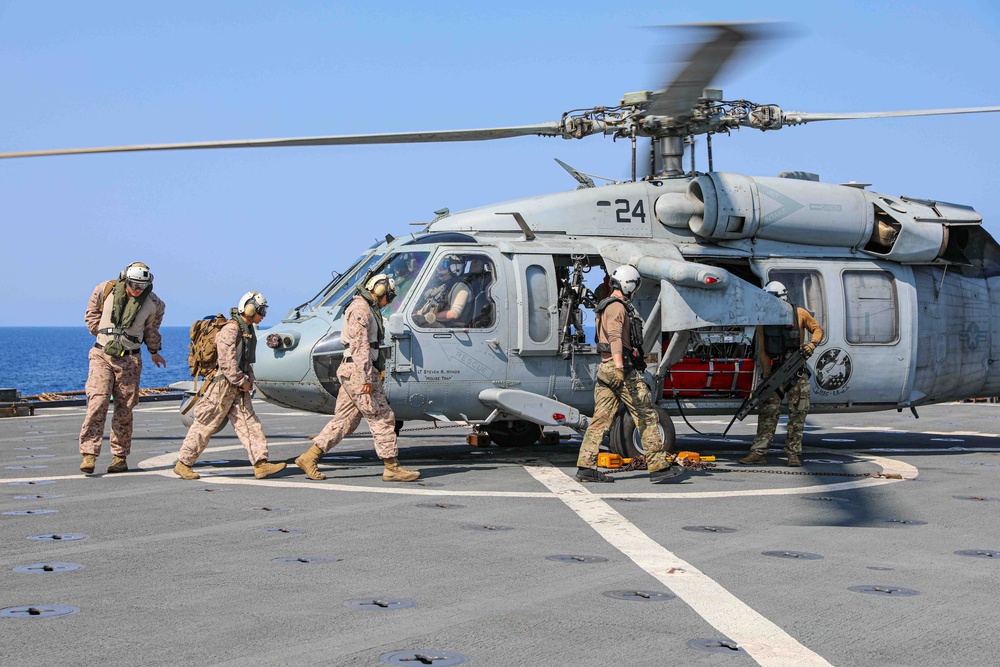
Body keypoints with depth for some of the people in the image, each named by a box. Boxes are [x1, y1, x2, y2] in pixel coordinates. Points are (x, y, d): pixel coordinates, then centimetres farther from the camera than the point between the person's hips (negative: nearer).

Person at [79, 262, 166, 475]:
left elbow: (152, 329, 18)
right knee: (97, 403, -14)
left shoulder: (153, 304, -2)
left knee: (124, 409, 1)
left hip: (130, 360, 1)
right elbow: (92, 314, 14)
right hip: (102, 355, -1)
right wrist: (103, 335, 11)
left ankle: (120, 457, 11)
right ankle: (89, 454, -16)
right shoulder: (106, 290, -4)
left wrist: (154, 352, 29)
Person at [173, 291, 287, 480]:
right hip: (223, 385, -9)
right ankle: (183, 464, 7)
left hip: (238, 388, 9)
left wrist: (249, 381, 9)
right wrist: (242, 382, -18)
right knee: (205, 426, -2)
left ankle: (261, 465, -7)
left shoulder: (249, 330, 14)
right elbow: (227, 362, -22)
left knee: (249, 423, -1)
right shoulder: (230, 330, -17)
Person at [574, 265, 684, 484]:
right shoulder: (618, 307, -10)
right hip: (622, 369, -9)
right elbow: (615, 336, -26)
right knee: (647, 416, -3)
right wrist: (619, 366, -38)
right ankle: (659, 467, -1)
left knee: (600, 418, 5)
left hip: (604, 368, 9)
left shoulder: (604, 307, 21)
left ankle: (586, 467, 0)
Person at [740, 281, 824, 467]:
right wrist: (766, 374, -5)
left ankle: (793, 454, 1)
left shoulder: (799, 314, 1)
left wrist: (813, 343, -11)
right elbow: (762, 350, 5)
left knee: (797, 413, -2)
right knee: (768, 411, -4)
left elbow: (817, 329, 11)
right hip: (774, 371, 1)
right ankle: (759, 453, -7)